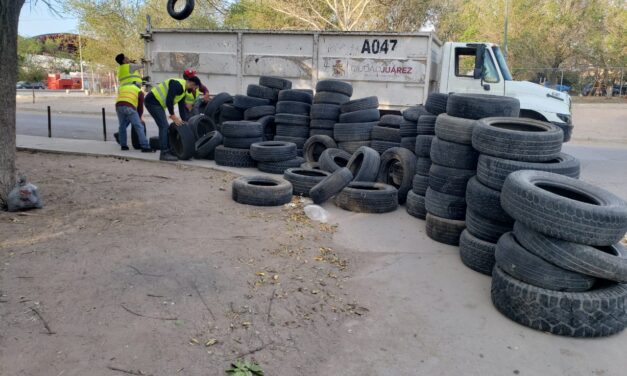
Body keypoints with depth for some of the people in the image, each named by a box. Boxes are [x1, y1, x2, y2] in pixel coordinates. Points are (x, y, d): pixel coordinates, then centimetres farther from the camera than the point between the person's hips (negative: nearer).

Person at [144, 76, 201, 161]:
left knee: (165, 127, 13)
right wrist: (173, 116, -23)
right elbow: (169, 100, -26)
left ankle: (168, 150, 20)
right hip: (152, 101, -10)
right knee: (164, 126, -13)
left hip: (157, 103, 10)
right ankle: (164, 153, -13)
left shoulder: (183, 90, 14)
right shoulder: (177, 84, -18)